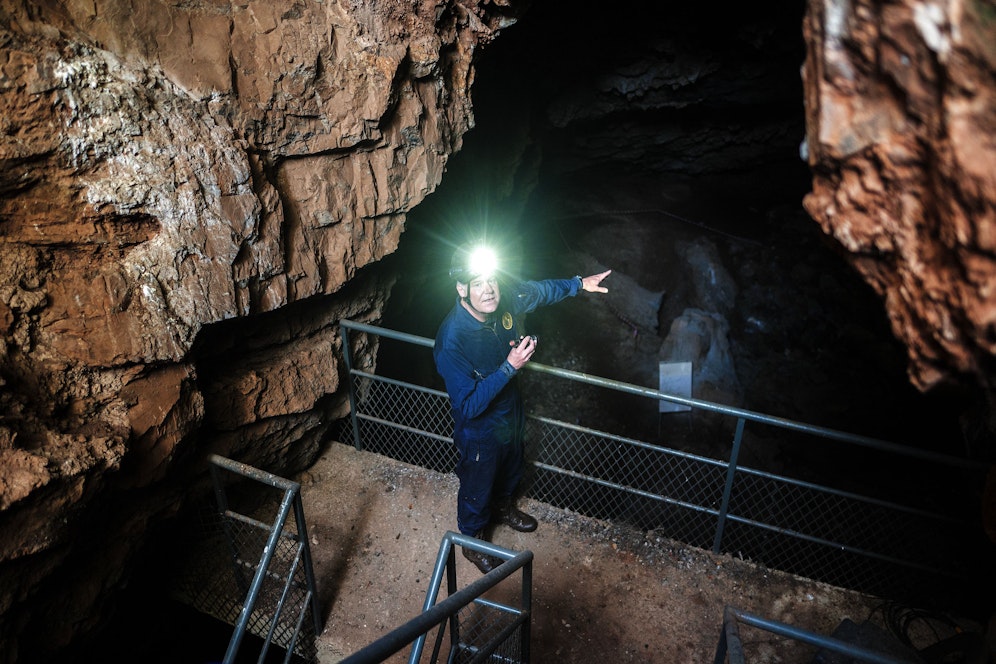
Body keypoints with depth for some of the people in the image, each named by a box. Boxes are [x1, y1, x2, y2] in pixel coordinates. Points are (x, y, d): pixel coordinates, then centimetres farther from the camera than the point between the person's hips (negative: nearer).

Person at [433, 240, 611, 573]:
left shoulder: (505, 300, -20)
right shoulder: (451, 341, -38)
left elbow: (538, 290, 3)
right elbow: (468, 406, -34)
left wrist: (579, 283, 1)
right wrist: (510, 367, -39)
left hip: (511, 413, 6)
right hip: (479, 430, -6)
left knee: (511, 469, 33)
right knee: (477, 489, 21)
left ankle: (502, 507, 65)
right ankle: (472, 541, 50)